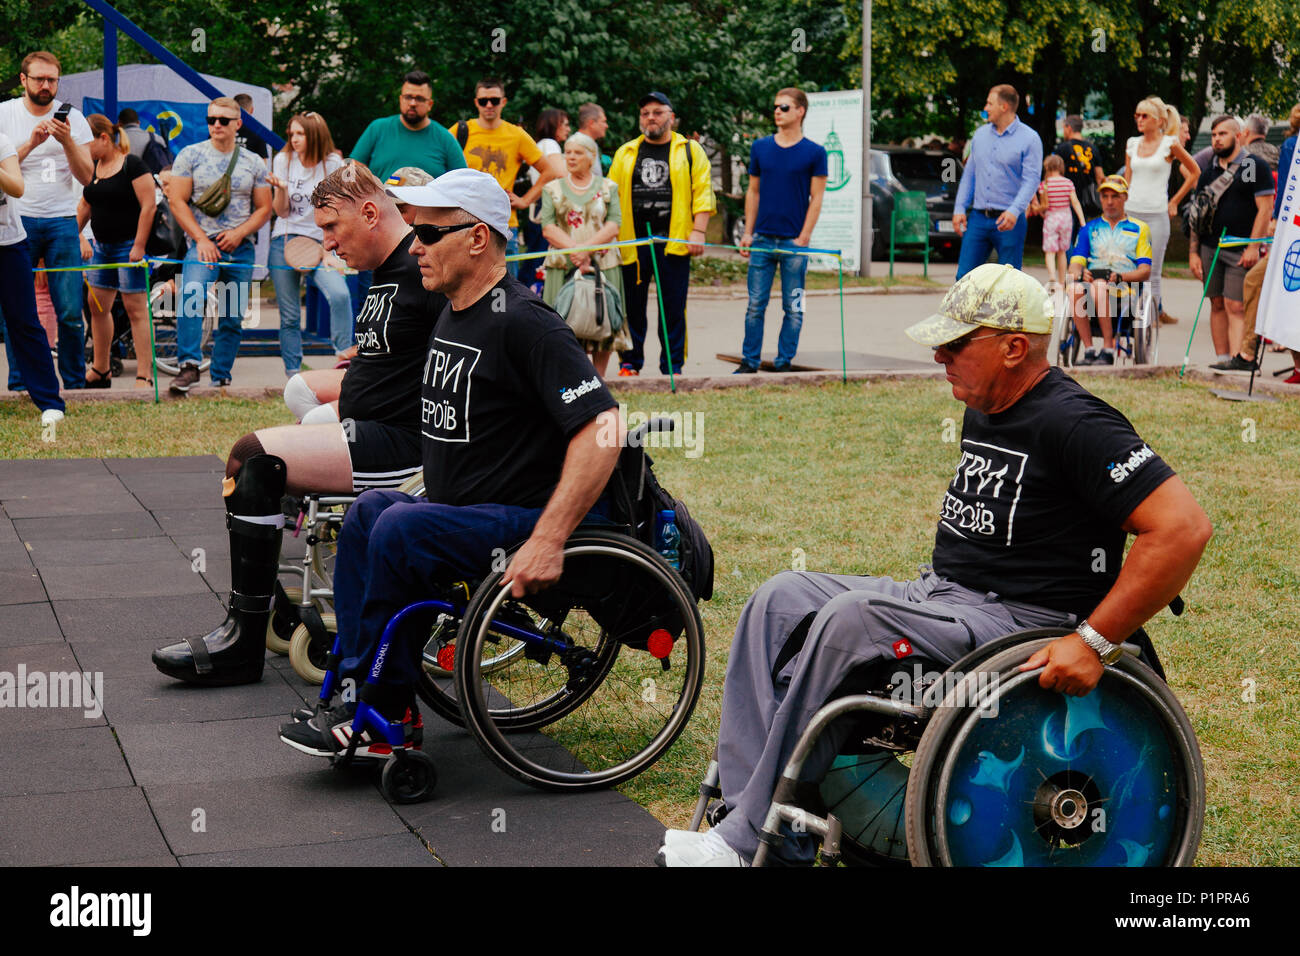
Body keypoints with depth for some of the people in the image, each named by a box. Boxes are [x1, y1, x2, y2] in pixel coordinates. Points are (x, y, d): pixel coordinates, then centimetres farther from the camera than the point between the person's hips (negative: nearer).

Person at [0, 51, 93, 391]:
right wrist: (31, 143, -13)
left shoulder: (72, 118, 8)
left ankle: (75, 384, 7)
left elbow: (86, 177, 3)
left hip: (61, 221, 1)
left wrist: (67, 141, -12)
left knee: (70, 311, -4)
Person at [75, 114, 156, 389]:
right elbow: (84, 206, 20)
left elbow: (148, 206, -16)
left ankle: (144, 375, -5)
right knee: (97, 305, 11)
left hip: (129, 245, -8)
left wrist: (139, 246, -19)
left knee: (135, 308, -7)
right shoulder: (92, 168, 11)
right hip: (102, 246, 8)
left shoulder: (132, 165, -13)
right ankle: (101, 370, 23)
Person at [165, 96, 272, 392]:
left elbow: (264, 208, 11)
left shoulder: (253, 163, 10)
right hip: (202, 243, -3)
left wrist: (239, 233, -7)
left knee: (233, 318, 5)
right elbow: (176, 201, 0)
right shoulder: (190, 155, 4)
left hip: (240, 248, 3)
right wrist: (201, 239, -10)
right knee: (192, 295, -29)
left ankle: (220, 379, 15)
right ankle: (189, 366, -33)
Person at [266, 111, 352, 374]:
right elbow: (281, 212, 3)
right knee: (289, 316, 0)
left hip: (320, 242, -1)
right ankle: (293, 374, 10)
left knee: (340, 294, -28)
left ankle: (343, 356, -17)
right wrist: (281, 189, -17)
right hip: (284, 243, 1)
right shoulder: (283, 160, 5)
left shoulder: (333, 164, 0)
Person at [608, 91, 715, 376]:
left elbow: (702, 192, 2)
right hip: (631, 242, 2)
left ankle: (672, 366, 6)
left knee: (673, 307, -1)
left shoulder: (690, 151, 8)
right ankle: (629, 363, 13)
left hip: (674, 243, -2)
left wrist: (698, 232, -9)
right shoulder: (625, 153, 14)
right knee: (631, 306, 3)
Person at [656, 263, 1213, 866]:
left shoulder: (1072, 424, -15)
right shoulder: (982, 413, 13)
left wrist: (1094, 641, -24)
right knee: (782, 599, -5)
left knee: (850, 619, -29)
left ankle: (755, 838, -24)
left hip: (1019, 624, -9)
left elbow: (1184, 527, -23)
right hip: (939, 593, 10)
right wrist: (933, 587, 13)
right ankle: (744, 794, -17)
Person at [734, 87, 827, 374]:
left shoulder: (814, 153, 0)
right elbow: (753, 191, 13)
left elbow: (816, 198, -1)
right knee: (755, 305, 3)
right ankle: (750, 361, 10)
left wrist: (803, 237, -9)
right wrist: (748, 232, 7)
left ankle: (784, 362, 11)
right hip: (762, 240, 2)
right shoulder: (760, 147, 8)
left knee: (793, 308, 3)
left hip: (794, 242, -2)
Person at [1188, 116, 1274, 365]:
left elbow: (1265, 208, -7)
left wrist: (1253, 247, -14)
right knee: (1217, 305, 7)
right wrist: (1193, 252, 10)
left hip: (1241, 251, -5)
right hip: (1209, 248, 5)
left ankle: (1237, 360, -13)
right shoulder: (1208, 173, 14)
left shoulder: (1255, 167, -2)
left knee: (1236, 307, -10)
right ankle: (1221, 360, 12)